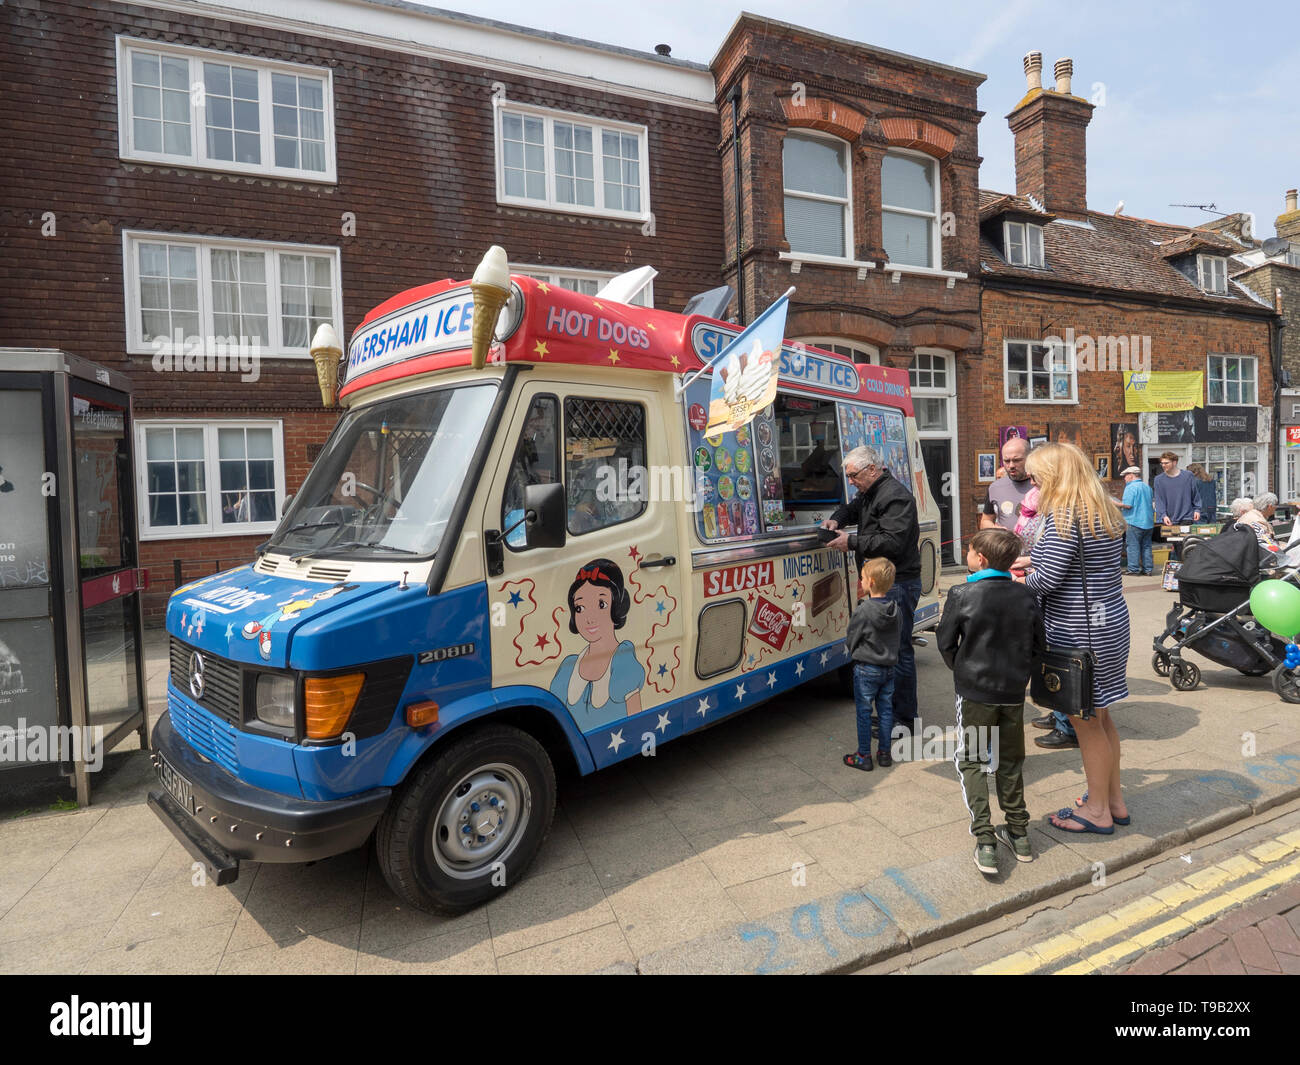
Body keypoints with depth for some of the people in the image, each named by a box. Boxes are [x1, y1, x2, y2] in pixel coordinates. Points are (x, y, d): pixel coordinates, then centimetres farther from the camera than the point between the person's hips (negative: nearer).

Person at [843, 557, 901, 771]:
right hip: (889, 667, 6)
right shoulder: (895, 609, -3)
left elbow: (852, 638, -10)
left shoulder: (862, 611, -20)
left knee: (864, 712, 5)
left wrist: (854, 654, 11)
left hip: (866, 669, -6)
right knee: (886, 710, 15)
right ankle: (884, 753, 24)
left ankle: (863, 756, 12)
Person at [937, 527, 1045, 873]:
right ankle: (1018, 834, 28)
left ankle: (984, 841, 2)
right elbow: (1038, 645, 5)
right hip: (1013, 692, 4)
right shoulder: (1026, 596, -3)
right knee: (1010, 763, 20)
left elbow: (945, 642, -8)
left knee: (971, 762, 8)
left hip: (975, 692, -4)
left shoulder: (962, 595, -15)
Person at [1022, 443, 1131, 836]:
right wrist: (1032, 563, 16)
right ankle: (1114, 800, 33)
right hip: (1111, 619, 10)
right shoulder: (1107, 512, 10)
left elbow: (1048, 579, -22)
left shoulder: (1063, 516, -20)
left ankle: (1097, 811, 19)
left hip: (1078, 630, -10)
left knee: (1085, 721, 5)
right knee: (1100, 715, 20)